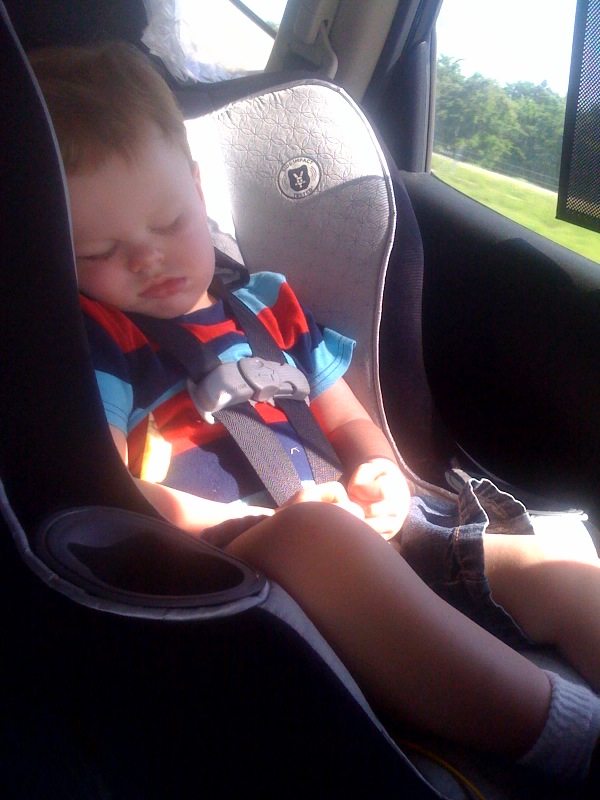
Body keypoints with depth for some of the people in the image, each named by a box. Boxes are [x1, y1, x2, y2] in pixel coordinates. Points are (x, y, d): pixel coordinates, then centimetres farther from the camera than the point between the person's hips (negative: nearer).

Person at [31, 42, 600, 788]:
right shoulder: (95, 340, 4)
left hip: (366, 550, 7)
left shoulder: (268, 304, 20)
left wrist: (381, 471, 2)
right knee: (321, 532, -39)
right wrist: (272, 519, -16)